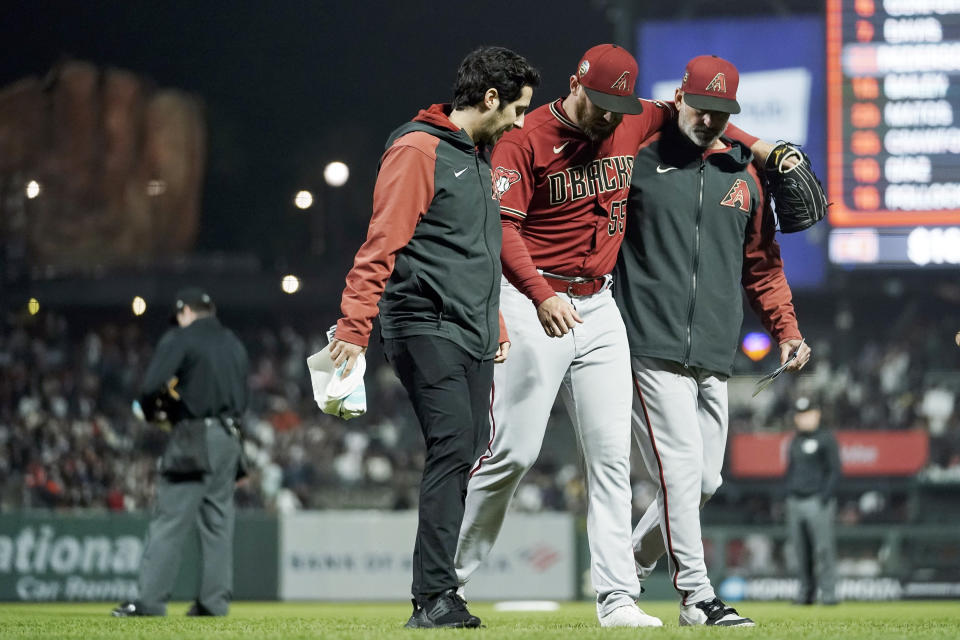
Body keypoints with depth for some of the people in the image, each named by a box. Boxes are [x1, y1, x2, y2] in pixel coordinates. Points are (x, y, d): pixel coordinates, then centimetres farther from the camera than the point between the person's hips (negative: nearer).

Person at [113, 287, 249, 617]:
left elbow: (151, 386, -15)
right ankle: (214, 600, 7)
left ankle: (151, 599, -12)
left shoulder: (180, 339, -4)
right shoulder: (235, 344, 18)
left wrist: (152, 412, 5)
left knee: (169, 522, -9)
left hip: (194, 441, -7)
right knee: (218, 522, 9)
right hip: (229, 439, 7)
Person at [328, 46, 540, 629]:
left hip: (473, 339, 9)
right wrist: (354, 329, -19)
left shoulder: (481, 158, 22)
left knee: (465, 458, 4)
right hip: (426, 328, -9)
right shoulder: (419, 150, -7)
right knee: (454, 443, -18)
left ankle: (436, 598, 7)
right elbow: (381, 245, -13)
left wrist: (497, 328, 24)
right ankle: (435, 597, -20)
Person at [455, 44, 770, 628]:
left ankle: (618, 598, -2)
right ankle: (448, 577, 6)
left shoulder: (632, 125, 8)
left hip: (600, 309, 6)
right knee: (514, 452, -7)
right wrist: (541, 294, -28)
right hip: (535, 304, -6)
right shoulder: (527, 139, -10)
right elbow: (503, 225, -16)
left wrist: (753, 144, 10)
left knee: (612, 455, -1)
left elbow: (683, 117, 26)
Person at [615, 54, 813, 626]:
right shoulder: (640, 162, 0)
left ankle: (630, 566, 25)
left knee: (705, 479, 7)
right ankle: (697, 595, -13)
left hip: (716, 356, 6)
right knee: (682, 466, -14)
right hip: (653, 346, -6)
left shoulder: (744, 177, 14)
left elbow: (762, 264, 20)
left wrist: (787, 330, 10)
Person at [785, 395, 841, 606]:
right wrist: (788, 499, 14)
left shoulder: (826, 439, -1)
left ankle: (828, 593, -8)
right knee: (801, 552, 5)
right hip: (795, 502, 7)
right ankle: (806, 591, 11)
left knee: (823, 548, -9)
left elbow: (835, 471, -6)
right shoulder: (795, 441, 19)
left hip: (817, 502, -7)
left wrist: (825, 498, -15)